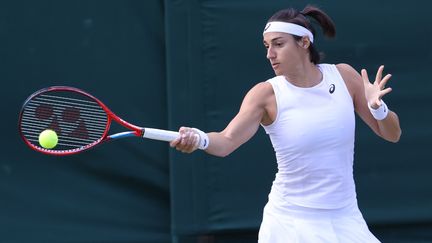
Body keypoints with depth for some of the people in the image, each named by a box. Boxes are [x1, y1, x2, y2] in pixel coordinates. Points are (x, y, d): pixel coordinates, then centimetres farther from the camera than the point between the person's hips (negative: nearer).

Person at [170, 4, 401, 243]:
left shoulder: (343, 76, -3)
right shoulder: (267, 94, -10)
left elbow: (391, 134, 4)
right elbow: (228, 140, -25)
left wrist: (377, 107, -17)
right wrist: (199, 139, -46)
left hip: (345, 220, 3)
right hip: (291, 222, -3)